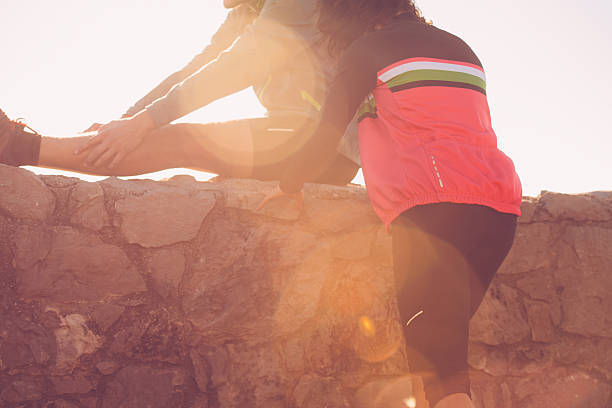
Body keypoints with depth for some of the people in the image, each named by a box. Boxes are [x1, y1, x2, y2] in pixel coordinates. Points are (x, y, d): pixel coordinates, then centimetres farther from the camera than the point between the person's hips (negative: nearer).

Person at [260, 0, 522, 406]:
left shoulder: (368, 49, 9)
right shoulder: (461, 48, 28)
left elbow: (328, 135, 7)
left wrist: (289, 185, 22)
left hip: (431, 209, -7)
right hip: (499, 210, 7)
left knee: (436, 361, -11)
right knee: (445, 338, 12)